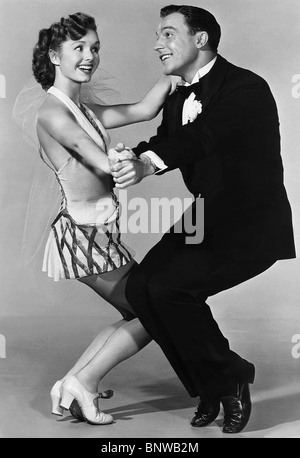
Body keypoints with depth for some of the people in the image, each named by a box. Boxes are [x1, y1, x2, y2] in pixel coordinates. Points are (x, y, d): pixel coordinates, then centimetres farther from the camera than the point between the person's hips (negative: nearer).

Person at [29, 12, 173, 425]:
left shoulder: (85, 111, 13)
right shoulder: (52, 113, -15)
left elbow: (145, 109, 9)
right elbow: (106, 165, -20)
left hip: (98, 232, 9)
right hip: (85, 233, -9)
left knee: (141, 313, 16)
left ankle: (71, 385, 19)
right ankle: (83, 381, 9)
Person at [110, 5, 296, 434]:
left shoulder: (246, 88, -17)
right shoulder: (179, 98, 10)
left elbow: (202, 134, -35)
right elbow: (164, 141, 6)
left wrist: (149, 162, -50)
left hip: (250, 226, -8)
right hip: (207, 218, 8)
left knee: (169, 287, -21)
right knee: (140, 286, -7)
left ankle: (230, 378, 4)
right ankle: (209, 387, 10)